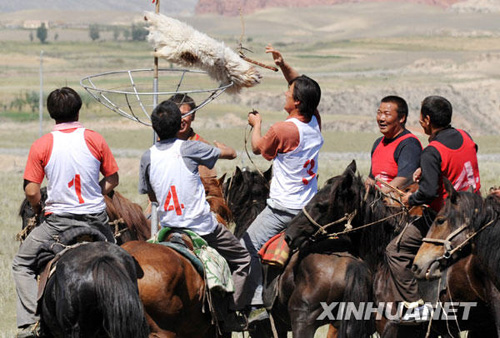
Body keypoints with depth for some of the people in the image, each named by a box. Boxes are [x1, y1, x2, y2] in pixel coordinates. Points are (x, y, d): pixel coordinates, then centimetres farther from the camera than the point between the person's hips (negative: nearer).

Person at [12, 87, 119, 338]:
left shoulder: (41, 145, -8)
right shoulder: (95, 139, -3)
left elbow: (31, 192, -8)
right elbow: (112, 180, 5)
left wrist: (39, 211, 11)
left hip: (58, 220, -2)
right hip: (96, 219, 2)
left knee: (22, 264, 13)